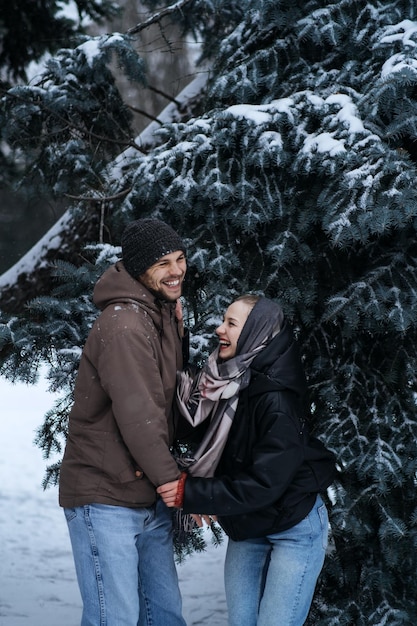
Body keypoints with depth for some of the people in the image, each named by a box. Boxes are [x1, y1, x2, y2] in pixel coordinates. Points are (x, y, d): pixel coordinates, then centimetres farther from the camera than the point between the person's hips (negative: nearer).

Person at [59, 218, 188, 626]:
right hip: (106, 499, -9)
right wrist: (172, 480, -15)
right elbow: (137, 414, -23)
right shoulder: (123, 324, -20)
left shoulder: (163, 315, 13)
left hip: (149, 499, 9)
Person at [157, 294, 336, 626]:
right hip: (245, 528, 7)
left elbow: (263, 485, -25)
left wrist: (189, 493, -25)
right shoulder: (225, 381, -3)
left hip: (295, 529, -7)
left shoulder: (277, 399, -24)